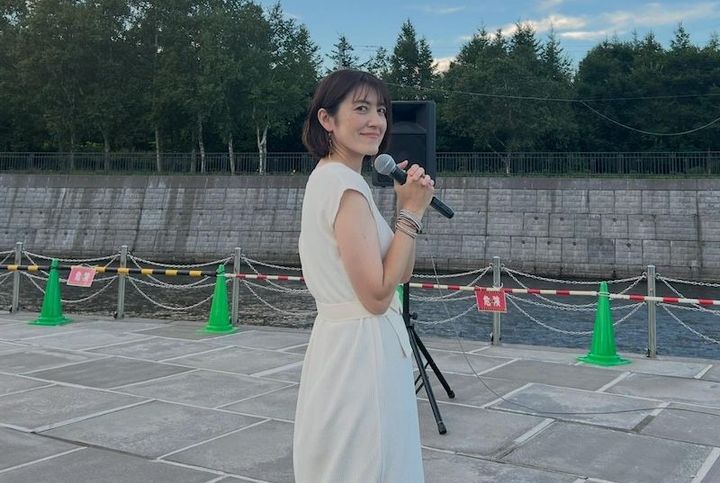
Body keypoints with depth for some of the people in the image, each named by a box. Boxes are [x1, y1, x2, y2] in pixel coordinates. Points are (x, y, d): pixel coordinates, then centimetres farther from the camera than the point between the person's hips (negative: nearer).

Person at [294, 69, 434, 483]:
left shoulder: (332, 179, 12)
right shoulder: (345, 184, -18)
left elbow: (400, 273, 14)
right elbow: (378, 295, -22)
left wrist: (409, 207, 2)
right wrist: (412, 212, -16)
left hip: (350, 346, 10)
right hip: (361, 351, -10)